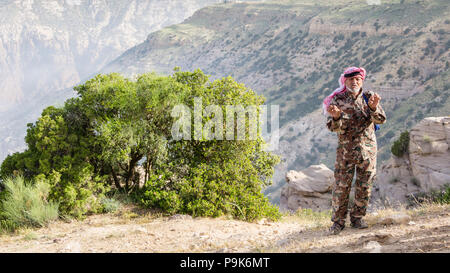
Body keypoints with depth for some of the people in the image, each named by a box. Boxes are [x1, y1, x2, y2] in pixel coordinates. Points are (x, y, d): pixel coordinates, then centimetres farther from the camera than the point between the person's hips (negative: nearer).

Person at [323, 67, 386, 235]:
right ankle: (338, 221, 9)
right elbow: (333, 127, -9)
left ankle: (357, 218, 21)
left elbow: (381, 120, -9)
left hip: (367, 148, 2)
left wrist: (373, 108, -30)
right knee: (341, 185, -3)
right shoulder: (338, 100, -1)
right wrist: (336, 117, -32)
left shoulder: (369, 98, 3)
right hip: (345, 149, -2)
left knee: (364, 186, 6)